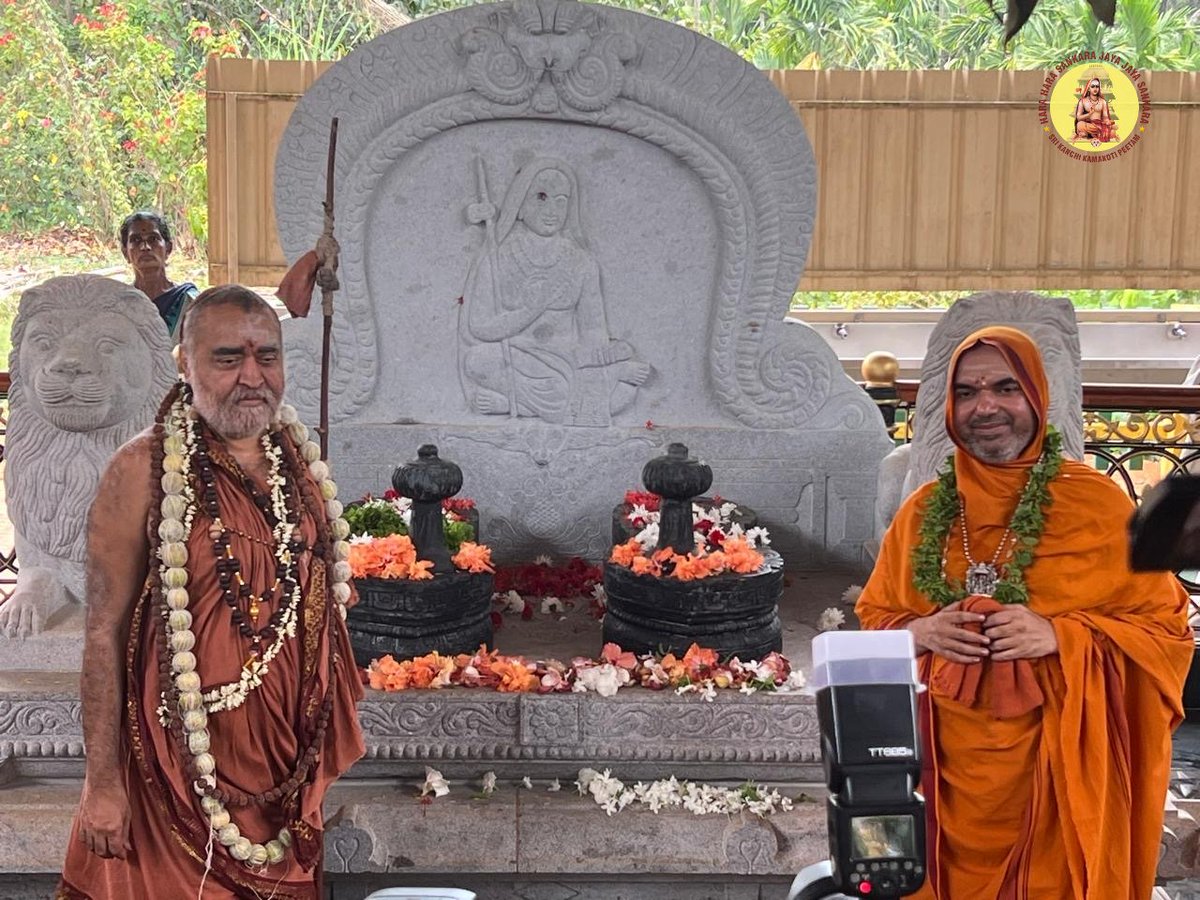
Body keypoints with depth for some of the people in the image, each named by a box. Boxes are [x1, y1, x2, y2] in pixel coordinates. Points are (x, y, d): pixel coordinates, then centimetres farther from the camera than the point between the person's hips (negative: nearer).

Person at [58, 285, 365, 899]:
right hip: (184, 757, -5)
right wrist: (101, 783, -13)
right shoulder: (144, 471, -13)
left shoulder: (299, 459, 4)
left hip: (287, 760, 5)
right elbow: (105, 634, -12)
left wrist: (326, 751, 15)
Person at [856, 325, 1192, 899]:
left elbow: (1164, 628, -4)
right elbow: (874, 619, 12)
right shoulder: (923, 511, 5)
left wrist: (1058, 637, -18)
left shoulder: (1097, 504, -5)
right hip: (946, 763, 3)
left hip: (1055, 762, -3)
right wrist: (920, 632, -10)